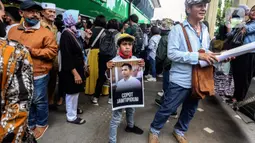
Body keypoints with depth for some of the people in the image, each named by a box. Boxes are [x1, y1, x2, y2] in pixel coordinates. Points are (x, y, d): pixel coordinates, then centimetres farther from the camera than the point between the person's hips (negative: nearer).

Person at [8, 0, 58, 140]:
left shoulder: (46, 33, -8)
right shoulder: (13, 30, 8)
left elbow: (52, 51, -14)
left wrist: (32, 50, -20)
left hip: (38, 75, -5)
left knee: (39, 101, 9)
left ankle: (41, 124, 31)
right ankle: (30, 124, 38)